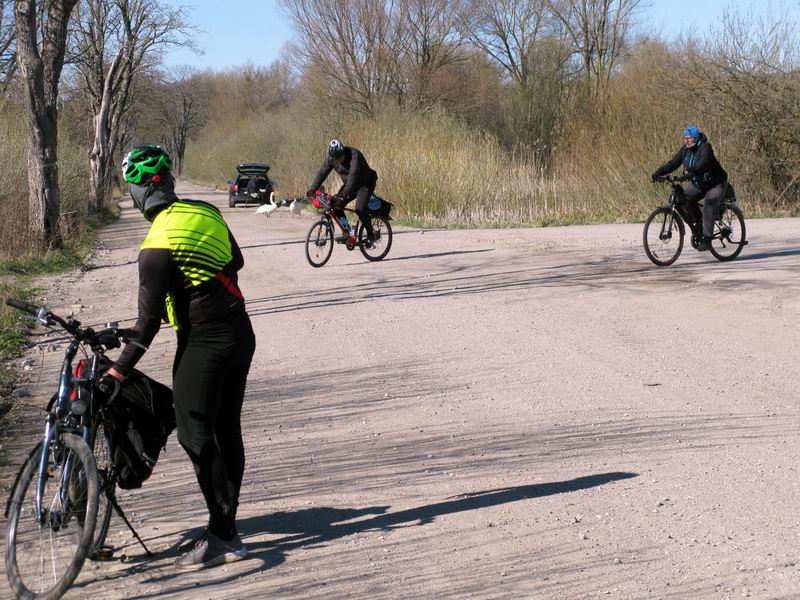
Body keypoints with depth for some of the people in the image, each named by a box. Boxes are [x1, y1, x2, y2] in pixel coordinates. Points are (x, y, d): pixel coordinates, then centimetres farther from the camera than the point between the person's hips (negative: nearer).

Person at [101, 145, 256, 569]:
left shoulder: (157, 246, -18)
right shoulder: (205, 211, 4)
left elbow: (150, 317, -16)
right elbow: (236, 260, 18)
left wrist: (122, 367, -9)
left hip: (203, 344, -8)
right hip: (241, 335, 8)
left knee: (196, 437, -3)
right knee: (228, 432, 12)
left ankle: (222, 537, -4)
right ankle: (226, 528, 19)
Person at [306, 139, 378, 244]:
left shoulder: (354, 156, -31)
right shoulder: (331, 158, -10)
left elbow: (353, 175, -43)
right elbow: (322, 173, -10)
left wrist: (345, 192, -54)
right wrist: (312, 189, -21)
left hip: (365, 184, -7)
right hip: (349, 185, 7)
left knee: (360, 209, -25)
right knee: (336, 206, -11)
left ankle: (371, 235, -7)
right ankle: (348, 233, -1)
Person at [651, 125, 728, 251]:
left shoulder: (705, 148, -23)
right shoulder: (684, 149, -4)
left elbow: (703, 164, -40)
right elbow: (673, 163, -12)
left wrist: (691, 173, -56)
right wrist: (658, 173, -26)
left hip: (716, 183, -6)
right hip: (697, 183, 6)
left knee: (709, 206, -25)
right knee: (685, 198, -17)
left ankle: (707, 239, -23)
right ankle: (698, 224, 3)